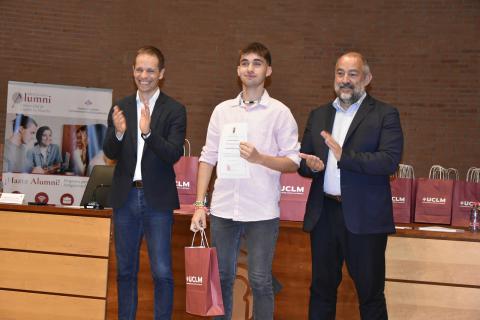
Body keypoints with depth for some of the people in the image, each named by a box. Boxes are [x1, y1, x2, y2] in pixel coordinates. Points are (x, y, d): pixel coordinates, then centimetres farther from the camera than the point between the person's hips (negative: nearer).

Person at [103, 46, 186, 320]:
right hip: (126, 197, 4)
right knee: (125, 269, 14)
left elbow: (174, 154, -14)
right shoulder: (121, 109, 6)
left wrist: (148, 132, -30)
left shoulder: (175, 110, -4)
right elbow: (111, 153, -1)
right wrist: (118, 133, -22)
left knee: (162, 271, -1)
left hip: (157, 199, -3)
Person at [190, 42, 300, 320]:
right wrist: (199, 205, 4)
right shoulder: (222, 110, 8)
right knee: (222, 276, 12)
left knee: (260, 281, 3)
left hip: (262, 211, -3)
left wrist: (259, 158, -20)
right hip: (223, 208, 3)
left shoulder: (279, 112, -1)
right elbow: (208, 158, 9)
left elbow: (293, 163, -3)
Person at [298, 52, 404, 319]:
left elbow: (390, 160, -16)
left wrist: (344, 156, -25)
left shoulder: (385, 115, -3)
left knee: (370, 292, 6)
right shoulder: (319, 115, 13)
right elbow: (302, 161, 13)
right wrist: (310, 165, -11)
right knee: (322, 288, 15)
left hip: (365, 217, -4)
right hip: (324, 214, 5)